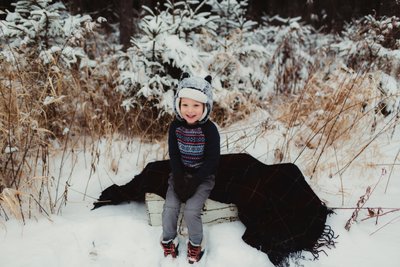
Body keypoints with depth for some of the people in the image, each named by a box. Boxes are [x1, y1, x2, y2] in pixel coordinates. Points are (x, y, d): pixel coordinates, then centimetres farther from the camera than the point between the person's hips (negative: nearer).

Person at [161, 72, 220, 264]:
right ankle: (168, 240, 14)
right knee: (170, 207, -13)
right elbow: (173, 155, -3)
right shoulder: (175, 126, -7)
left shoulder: (209, 129, -17)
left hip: (203, 176, -3)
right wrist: (179, 180, -14)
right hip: (180, 174, 3)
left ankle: (196, 243, 10)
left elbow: (212, 160, -16)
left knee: (191, 211, -19)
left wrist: (193, 183, -20)